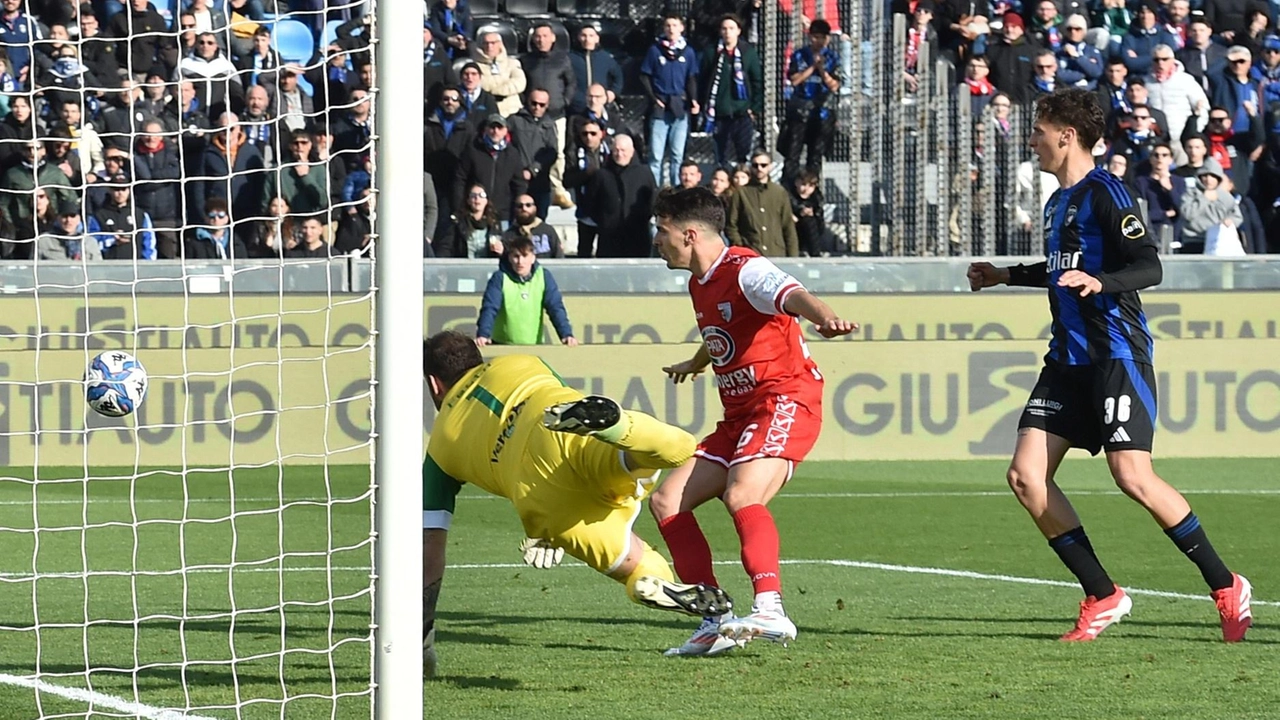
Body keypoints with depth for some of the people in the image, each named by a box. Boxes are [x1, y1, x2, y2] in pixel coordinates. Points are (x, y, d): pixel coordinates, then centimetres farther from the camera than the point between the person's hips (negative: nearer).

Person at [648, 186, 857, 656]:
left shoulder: (745, 271, -13)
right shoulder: (701, 285, 15)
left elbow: (793, 296, -35)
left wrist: (825, 318, -58)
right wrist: (695, 364, 60)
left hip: (785, 401, -10)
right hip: (739, 417, 10)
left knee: (742, 495, -33)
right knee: (666, 501, 3)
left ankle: (770, 610, -42)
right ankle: (715, 621, 0)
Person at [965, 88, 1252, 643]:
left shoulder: (1105, 194, -9)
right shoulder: (1058, 202, 17)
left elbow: (1149, 267, -18)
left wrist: (1099, 281, -35)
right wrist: (1007, 276, 40)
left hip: (1117, 353, -9)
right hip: (1068, 358, 9)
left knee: (1133, 476, -18)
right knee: (1026, 475, -4)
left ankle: (1225, 587, -3)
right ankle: (1102, 597, 3)